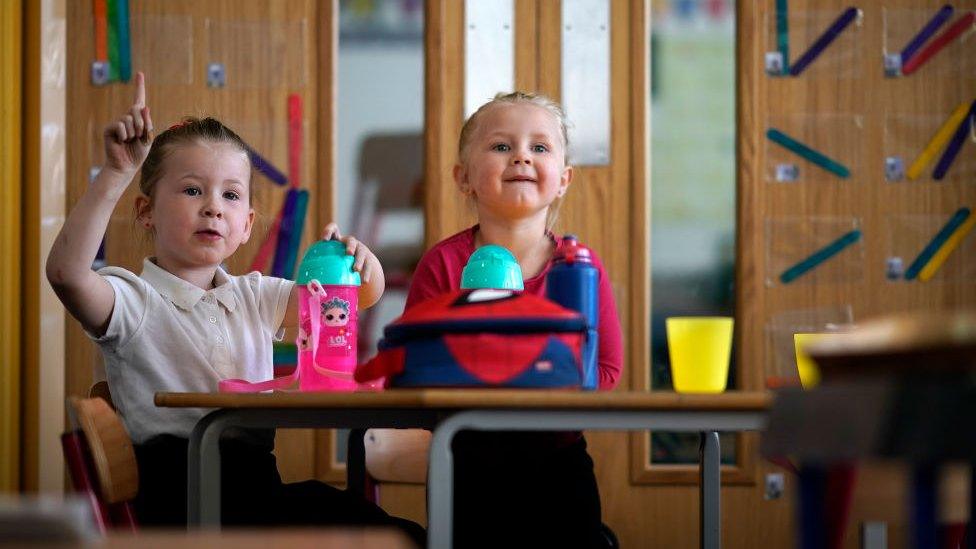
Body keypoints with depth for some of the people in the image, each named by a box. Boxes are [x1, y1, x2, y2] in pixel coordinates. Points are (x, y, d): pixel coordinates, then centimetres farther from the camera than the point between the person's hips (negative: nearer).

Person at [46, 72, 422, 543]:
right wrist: (117, 173, -23)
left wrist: (356, 258, -3)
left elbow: (362, 294, 22)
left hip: (260, 486, 6)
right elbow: (66, 271, -20)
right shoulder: (131, 300, 2)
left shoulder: (254, 297, 22)